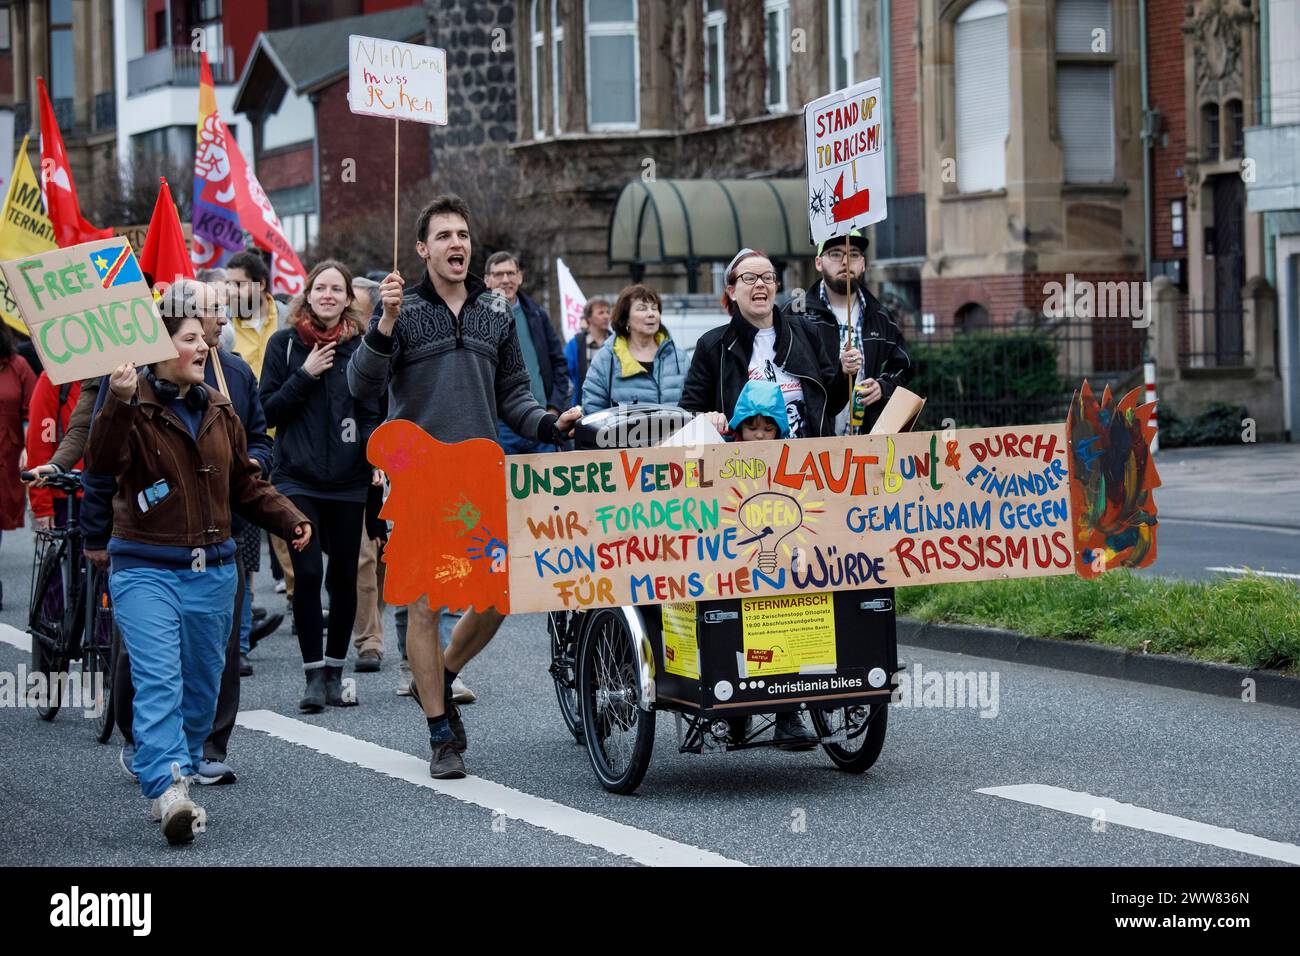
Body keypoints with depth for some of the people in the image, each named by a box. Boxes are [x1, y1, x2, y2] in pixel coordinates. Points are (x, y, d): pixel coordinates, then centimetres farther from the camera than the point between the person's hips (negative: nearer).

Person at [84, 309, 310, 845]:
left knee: (202, 684, 10)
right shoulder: (133, 406, -6)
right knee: (159, 681, -17)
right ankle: (168, 789, -26)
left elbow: (245, 482, 20)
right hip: (146, 568, -6)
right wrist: (120, 402, -37)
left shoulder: (217, 409, 13)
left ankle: (181, 775, 20)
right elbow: (103, 463, -24)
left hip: (213, 568, 6)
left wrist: (288, 519, 7)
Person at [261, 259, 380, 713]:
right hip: (297, 479, -2)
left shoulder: (358, 348, 6)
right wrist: (305, 375, -10)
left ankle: (335, 672, 16)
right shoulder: (284, 344, 4)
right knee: (307, 574, -10)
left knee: (344, 577, 4)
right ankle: (314, 676, -3)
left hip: (347, 480, 2)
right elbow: (269, 410, 2)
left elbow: (371, 413, 9)